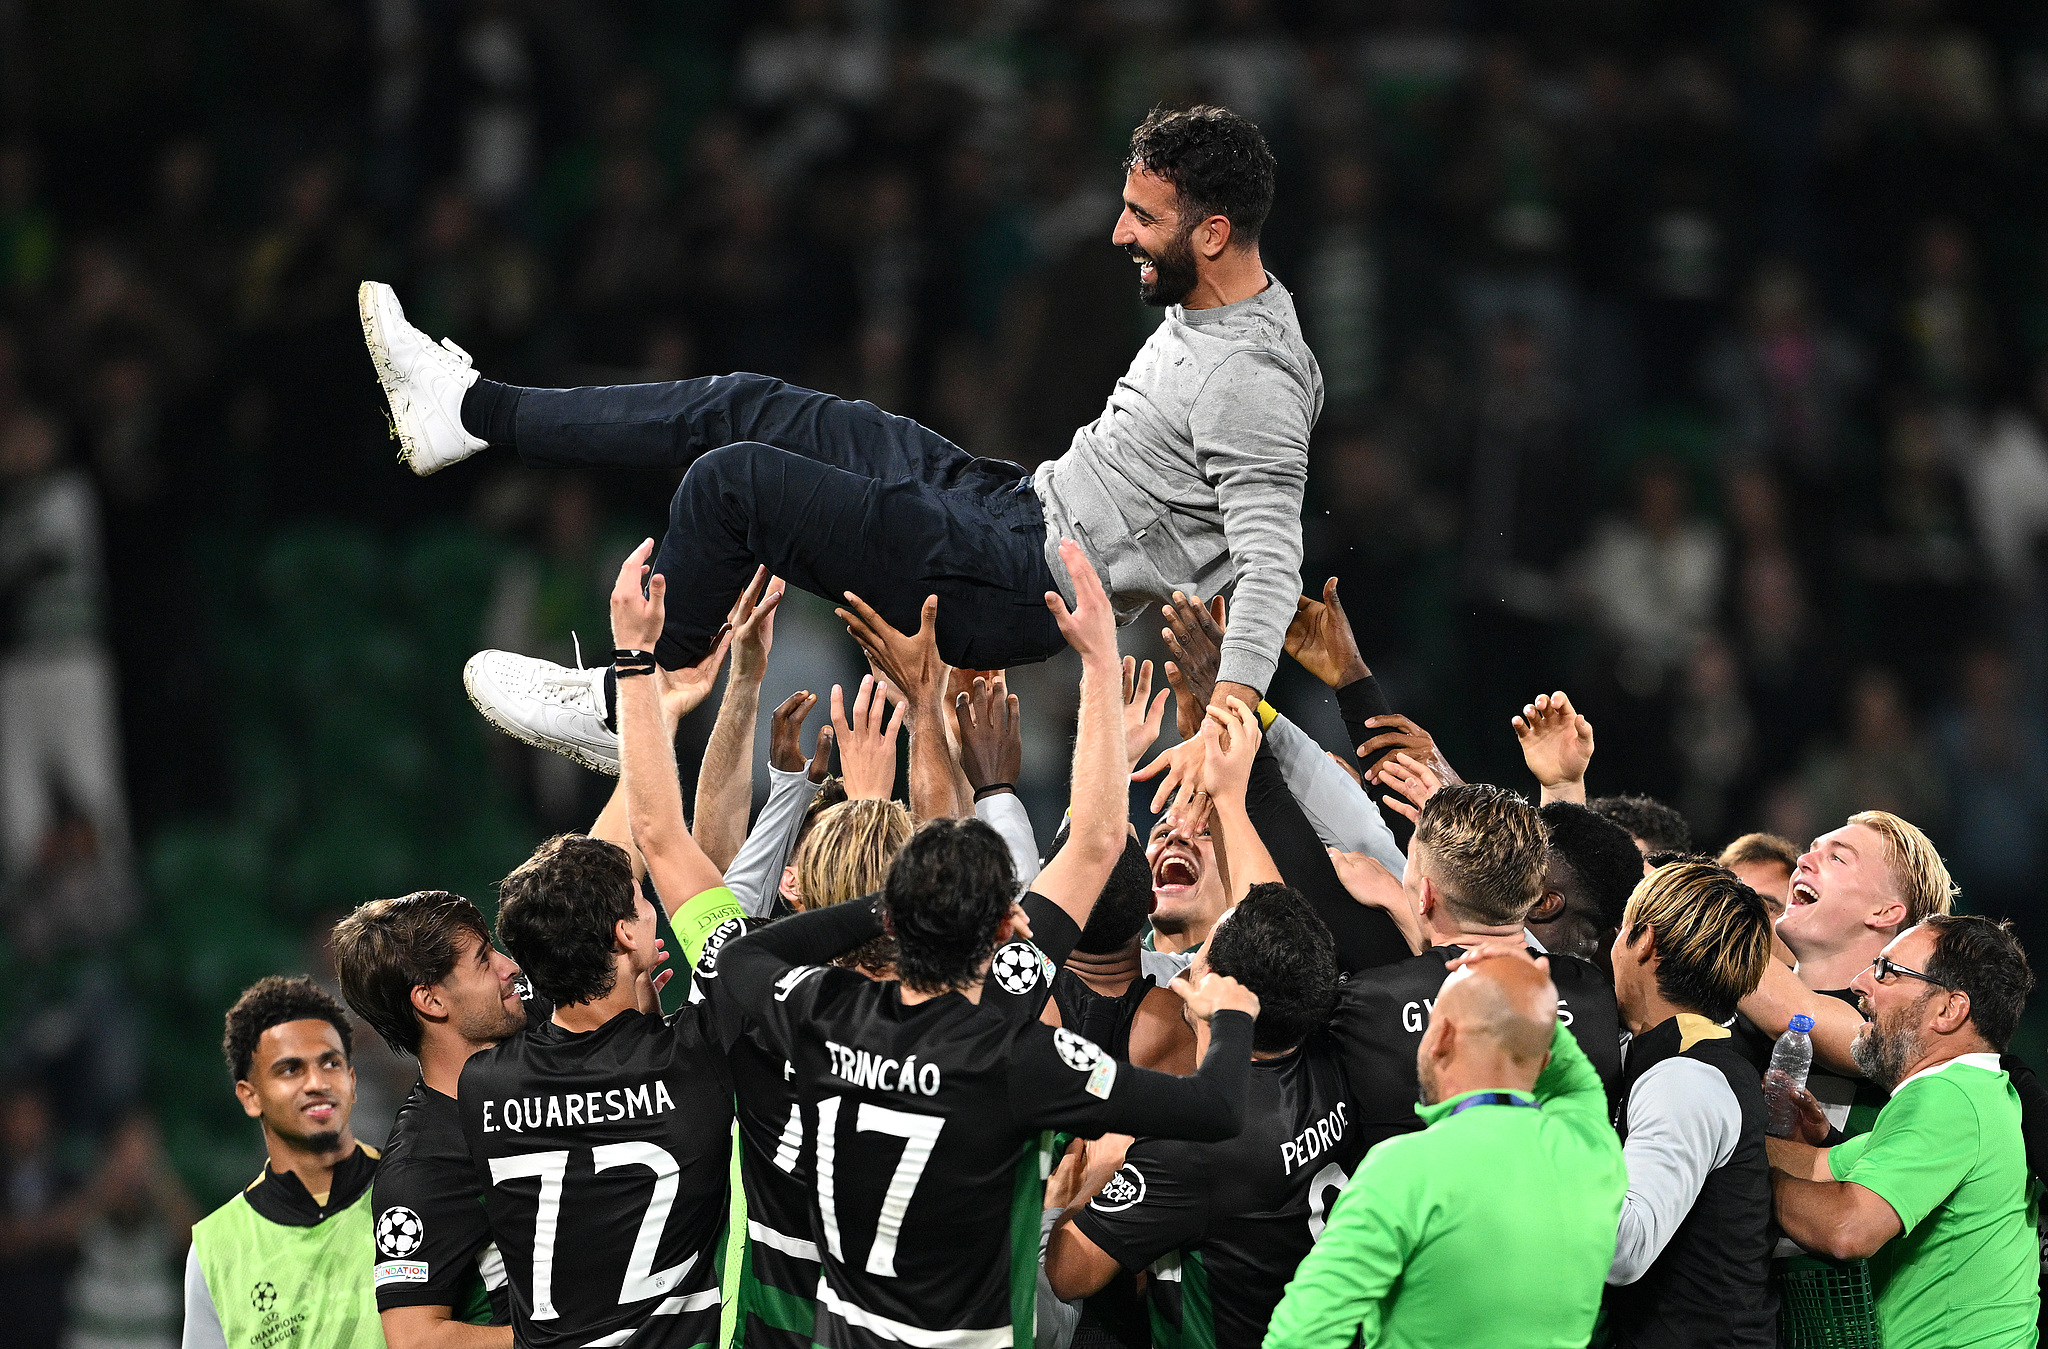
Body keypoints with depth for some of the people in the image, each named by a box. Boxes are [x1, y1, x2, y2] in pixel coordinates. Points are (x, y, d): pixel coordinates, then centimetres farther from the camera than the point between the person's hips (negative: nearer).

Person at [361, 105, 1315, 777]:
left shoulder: (1253, 383, -24)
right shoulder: (1196, 311, 6)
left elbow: (1271, 569, -31)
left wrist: (1229, 713, -40)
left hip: (1024, 585, -10)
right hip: (1023, 505, 10)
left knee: (732, 479, -14)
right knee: (746, 410, 11)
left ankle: (622, 710, 4)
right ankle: (467, 411, 21)